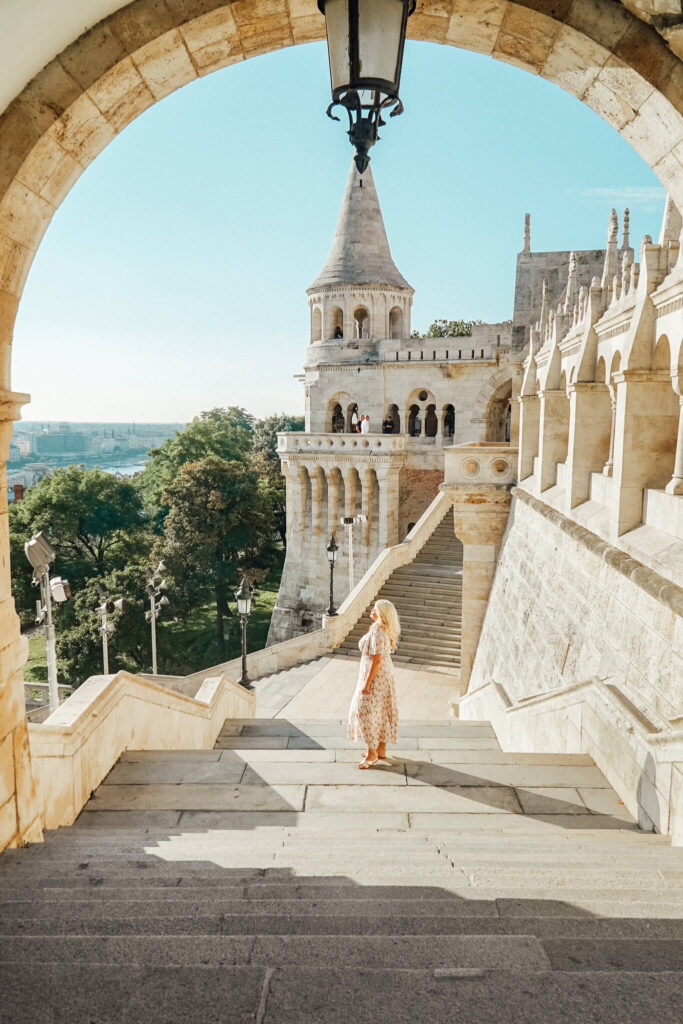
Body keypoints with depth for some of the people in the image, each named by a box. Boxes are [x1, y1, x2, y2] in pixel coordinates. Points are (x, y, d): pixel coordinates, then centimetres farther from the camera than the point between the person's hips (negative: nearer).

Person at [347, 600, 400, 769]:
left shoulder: (377, 633, -24)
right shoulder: (386, 631, 6)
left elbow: (376, 661, -25)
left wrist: (366, 684, -21)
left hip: (375, 676, -10)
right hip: (385, 674, 10)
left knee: (367, 712, -1)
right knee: (381, 711, 16)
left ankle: (372, 753, 7)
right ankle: (381, 749, 27)